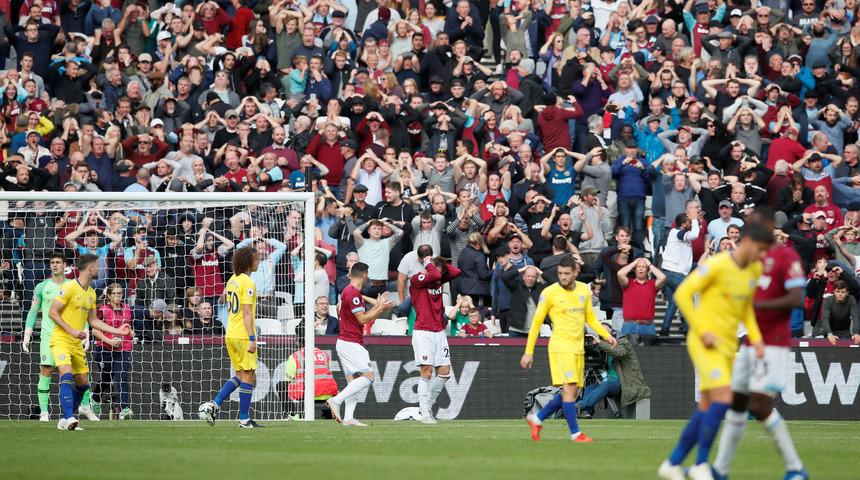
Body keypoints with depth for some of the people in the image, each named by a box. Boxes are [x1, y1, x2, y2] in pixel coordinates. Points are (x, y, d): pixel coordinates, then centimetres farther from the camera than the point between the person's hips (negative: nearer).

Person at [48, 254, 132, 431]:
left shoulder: (91, 293, 12)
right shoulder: (69, 288, -12)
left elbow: (93, 320, 20)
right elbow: (52, 313, -14)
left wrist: (117, 331, 14)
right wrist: (71, 331, -21)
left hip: (77, 343, 8)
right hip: (61, 340, -8)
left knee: (82, 383, 7)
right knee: (67, 376, -23)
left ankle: (65, 420, 16)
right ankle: (69, 419, -30)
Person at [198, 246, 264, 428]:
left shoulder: (232, 280, 13)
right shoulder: (247, 283, -14)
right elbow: (247, 313, -19)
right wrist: (252, 339, -20)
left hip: (230, 336, 9)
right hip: (243, 336, -9)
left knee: (241, 375, 15)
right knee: (248, 376, -2)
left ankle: (213, 405, 4)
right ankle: (244, 419, -1)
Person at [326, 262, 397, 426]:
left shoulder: (350, 292, 17)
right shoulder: (353, 293, -14)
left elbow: (362, 318, 22)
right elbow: (362, 319, -16)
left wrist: (378, 306, 21)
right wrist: (381, 308, -7)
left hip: (346, 343, 10)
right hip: (350, 343, -10)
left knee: (353, 380, 5)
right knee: (368, 376, -13)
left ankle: (348, 418, -3)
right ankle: (336, 401, -17)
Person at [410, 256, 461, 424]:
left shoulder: (439, 280, 11)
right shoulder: (416, 280, -8)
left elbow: (456, 272, 0)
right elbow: (434, 275, -24)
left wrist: (440, 262, 2)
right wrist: (429, 265, -6)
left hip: (439, 332, 7)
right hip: (423, 333, -7)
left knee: (444, 372, 3)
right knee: (427, 372, -11)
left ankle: (428, 405, 18)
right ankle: (425, 413, -8)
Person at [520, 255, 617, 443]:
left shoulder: (584, 290, 8)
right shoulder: (549, 293, -7)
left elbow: (590, 318, 20)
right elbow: (536, 323, -2)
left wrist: (606, 335, 5)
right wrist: (528, 352, -2)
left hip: (578, 348, 6)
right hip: (560, 347, -6)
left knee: (571, 392, 7)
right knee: (569, 389, -14)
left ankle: (537, 419, 22)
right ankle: (575, 433, -10)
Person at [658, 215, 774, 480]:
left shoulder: (755, 269, 7)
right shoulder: (716, 265, -16)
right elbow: (682, 294, -14)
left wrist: (755, 338, 7)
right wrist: (703, 332, -17)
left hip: (727, 346, 8)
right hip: (705, 344, -8)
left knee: (708, 409, 7)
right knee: (724, 399, -19)